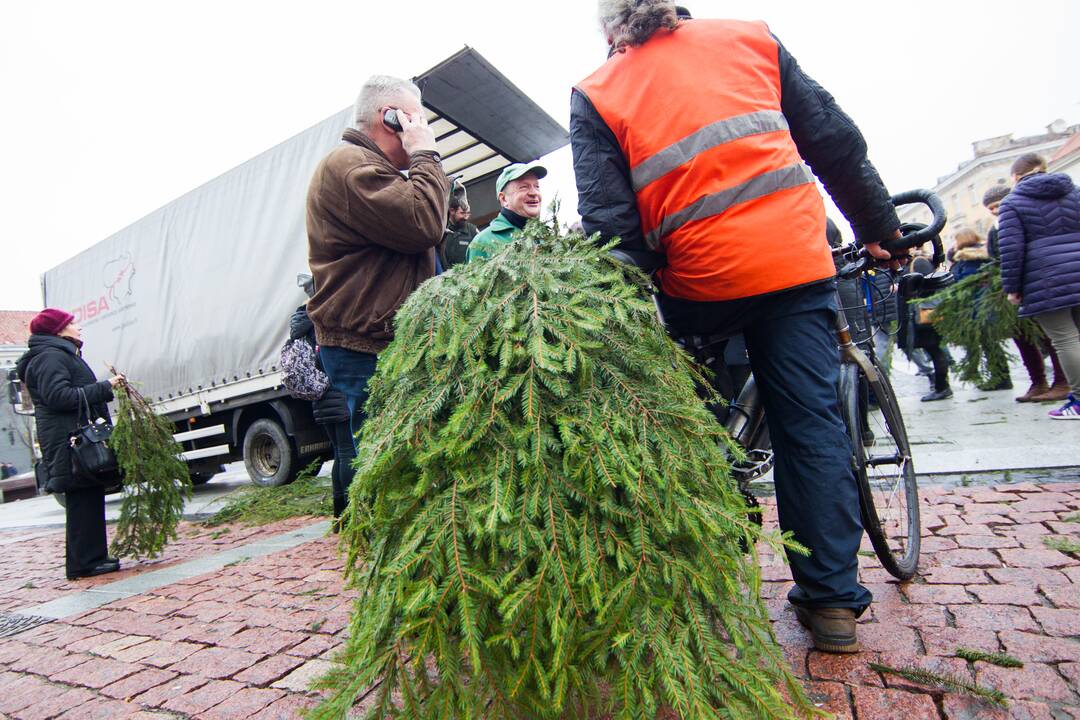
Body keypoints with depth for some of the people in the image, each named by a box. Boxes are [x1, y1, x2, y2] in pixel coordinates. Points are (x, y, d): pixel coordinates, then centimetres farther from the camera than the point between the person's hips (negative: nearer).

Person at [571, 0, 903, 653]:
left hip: (699, 282, -2)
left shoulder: (595, 95, 6)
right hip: (798, 263, 3)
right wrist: (881, 229, 21)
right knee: (813, 423, 9)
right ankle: (833, 601, 17)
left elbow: (608, 221, -5)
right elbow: (836, 140, 13)